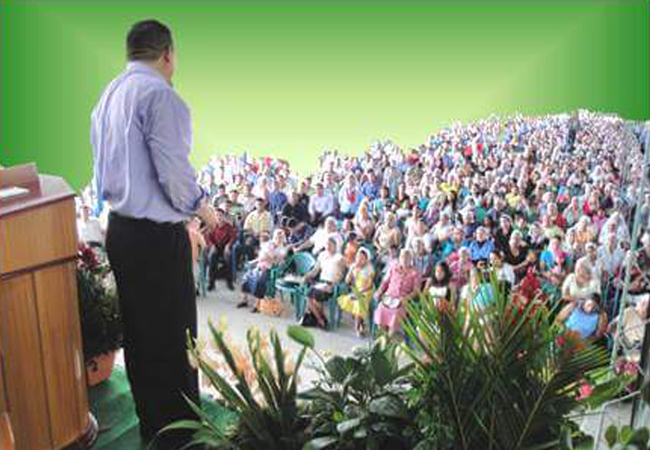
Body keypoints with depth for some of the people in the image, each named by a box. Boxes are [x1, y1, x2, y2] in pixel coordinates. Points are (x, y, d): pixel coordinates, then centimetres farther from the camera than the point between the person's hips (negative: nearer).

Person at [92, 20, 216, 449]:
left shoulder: (109, 95, 13)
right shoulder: (160, 94, -15)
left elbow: (106, 172, 15)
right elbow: (176, 175, -22)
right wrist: (203, 208, -2)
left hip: (120, 229, 9)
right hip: (157, 237, -9)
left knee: (139, 337, 18)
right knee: (174, 342, 3)